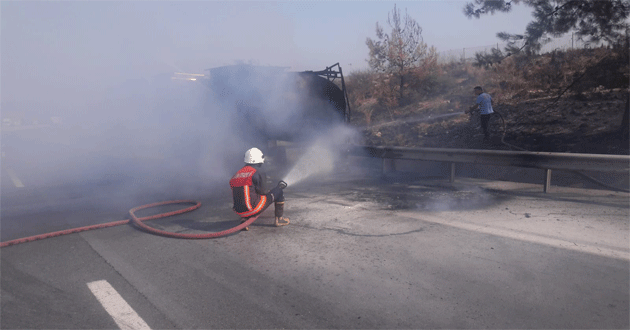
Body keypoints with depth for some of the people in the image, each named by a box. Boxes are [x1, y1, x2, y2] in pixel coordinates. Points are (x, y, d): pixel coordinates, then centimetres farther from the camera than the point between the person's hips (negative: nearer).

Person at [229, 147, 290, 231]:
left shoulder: (237, 173, 13)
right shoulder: (257, 172, -8)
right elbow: (261, 191, -9)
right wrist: (279, 186, 7)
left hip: (239, 211, 7)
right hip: (253, 209, -6)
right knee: (278, 192, 9)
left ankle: (244, 220, 14)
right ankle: (279, 219, 21)